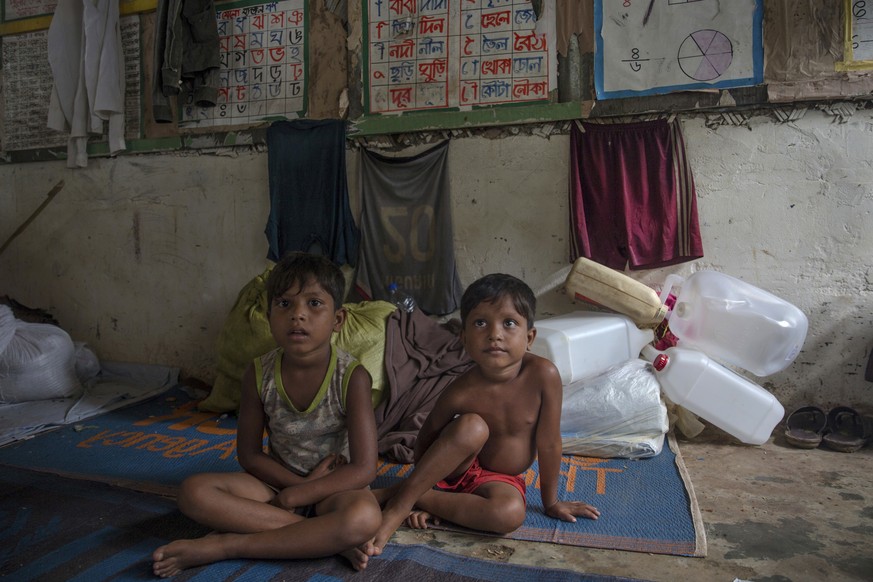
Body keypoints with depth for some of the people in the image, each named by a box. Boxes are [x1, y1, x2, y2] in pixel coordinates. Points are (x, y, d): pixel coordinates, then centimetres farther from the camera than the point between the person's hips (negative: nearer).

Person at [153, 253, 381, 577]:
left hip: (332, 489, -3)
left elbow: (363, 469, -21)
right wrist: (301, 481, -15)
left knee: (364, 516, -37)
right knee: (194, 491, -22)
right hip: (277, 483, 3)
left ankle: (224, 546, -24)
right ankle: (325, 539, -23)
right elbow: (249, 455, -1)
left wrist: (290, 497, -20)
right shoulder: (259, 375, -10)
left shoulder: (352, 377, -19)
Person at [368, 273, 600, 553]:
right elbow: (424, 444, -8)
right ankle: (400, 500, -22)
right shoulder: (460, 393, -25)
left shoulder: (543, 375, -27)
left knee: (511, 514, -33)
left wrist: (551, 502, -5)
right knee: (471, 427, -34)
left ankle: (402, 494, -17)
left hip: (501, 478, 2)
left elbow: (549, 444, -16)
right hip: (458, 466, -1)